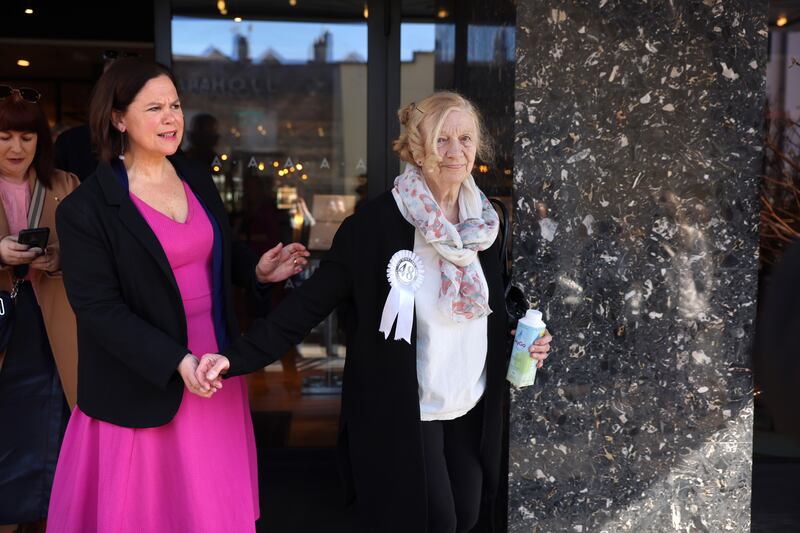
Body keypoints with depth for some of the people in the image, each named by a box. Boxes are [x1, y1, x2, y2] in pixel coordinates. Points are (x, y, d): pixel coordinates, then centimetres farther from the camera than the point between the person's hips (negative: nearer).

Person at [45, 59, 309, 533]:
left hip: (217, 368, 5)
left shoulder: (198, 178, 4)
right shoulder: (86, 209, -14)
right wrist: (177, 361, -25)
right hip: (146, 386, -5)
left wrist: (257, 270, -5)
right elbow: (99, 309, -16)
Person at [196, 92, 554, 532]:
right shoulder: (373, 225, -19)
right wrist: (238, 356, -27)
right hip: (402, 413, -5)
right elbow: (309, 302, -19)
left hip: (472, 408, 6)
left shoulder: (484, 222, 0)